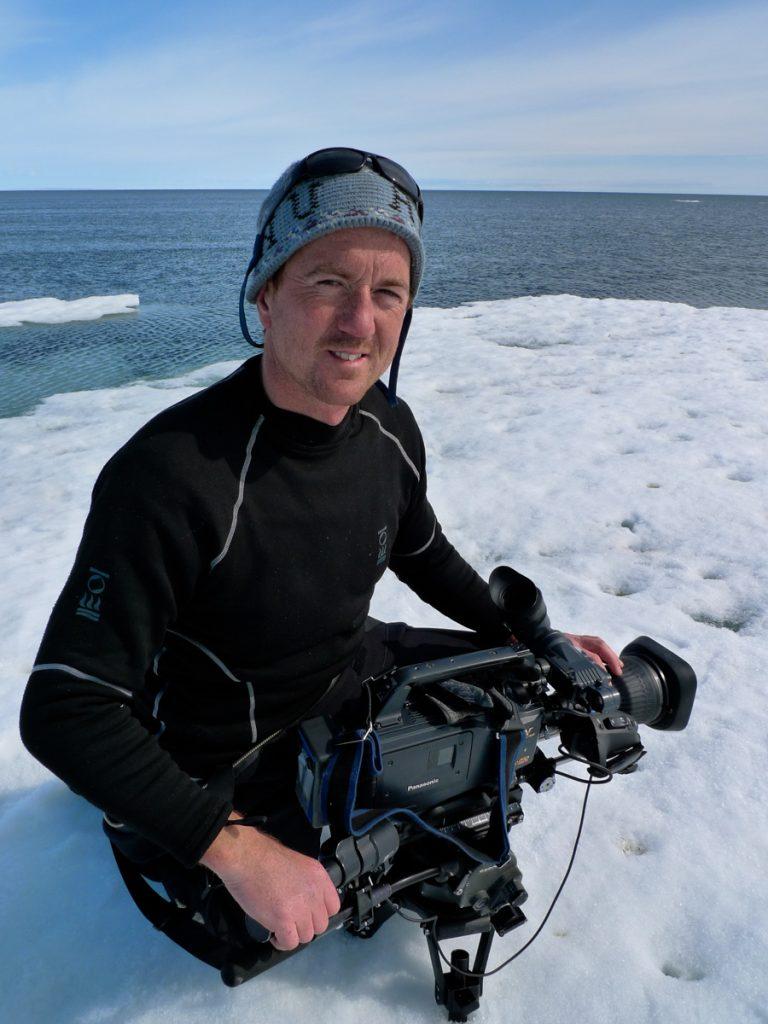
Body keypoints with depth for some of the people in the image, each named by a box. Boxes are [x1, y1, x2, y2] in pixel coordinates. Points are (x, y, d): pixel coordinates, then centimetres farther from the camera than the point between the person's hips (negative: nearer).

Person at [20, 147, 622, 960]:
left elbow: (423, 555, 9)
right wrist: (239, 852, -31)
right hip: (228, 762, -5)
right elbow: (64, 710, -29)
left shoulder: (388, 428, -11)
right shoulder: (168, 476, -34)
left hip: (358, 673, 6)